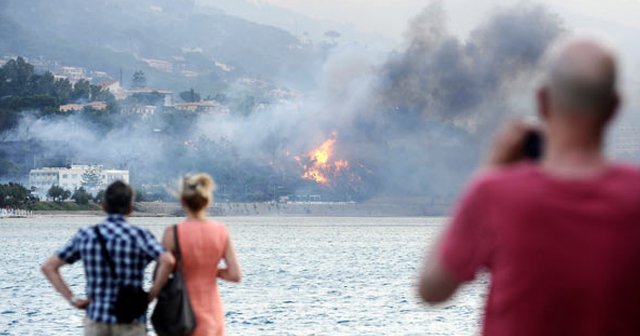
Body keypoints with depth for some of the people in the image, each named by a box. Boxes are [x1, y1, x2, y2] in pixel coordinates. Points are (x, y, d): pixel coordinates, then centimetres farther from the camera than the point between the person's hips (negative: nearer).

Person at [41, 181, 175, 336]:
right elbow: (167, 261, -21)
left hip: (95, 321, 3)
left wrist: (72, 298, 4)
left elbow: (48, 266, 7)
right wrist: (151, 295, -10)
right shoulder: (139, 235, -4)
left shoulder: (85, 235, 5)